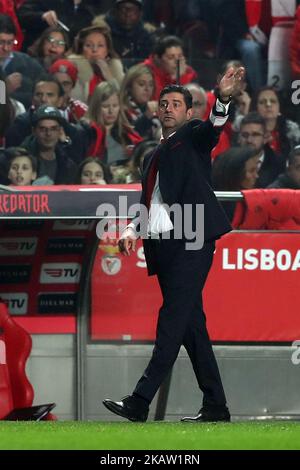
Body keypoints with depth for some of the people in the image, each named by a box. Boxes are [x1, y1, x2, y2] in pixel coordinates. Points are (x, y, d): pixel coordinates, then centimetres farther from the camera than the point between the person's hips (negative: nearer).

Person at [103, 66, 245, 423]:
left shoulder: (192, 136, 7)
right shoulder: (152, 158, 28)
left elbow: (212, 128, -15)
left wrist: (223, 99, -37)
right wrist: (132, 230, 7)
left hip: (190, 242, -8)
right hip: (161, 245, 8)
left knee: (173, 319, -13)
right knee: (191, 324, 7)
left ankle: (140, 402, -23)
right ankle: (215, 407, 10)